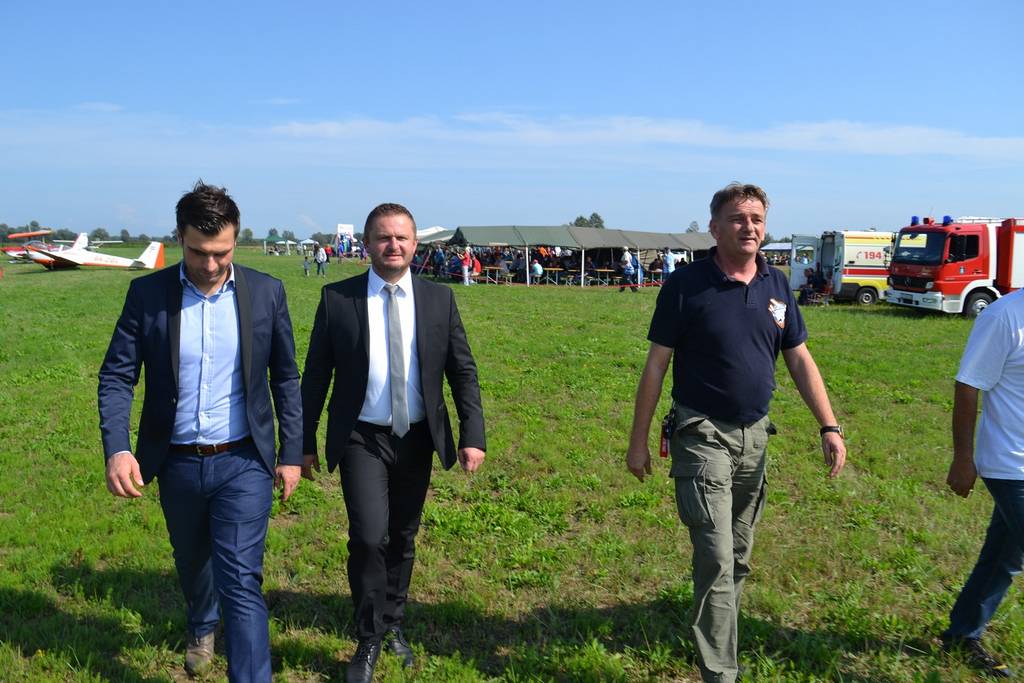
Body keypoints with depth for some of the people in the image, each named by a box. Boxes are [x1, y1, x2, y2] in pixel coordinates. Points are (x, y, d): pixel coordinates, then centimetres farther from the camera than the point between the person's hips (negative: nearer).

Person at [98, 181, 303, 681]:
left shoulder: (266, 292, -6)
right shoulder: (147, 293, -6)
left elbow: (285, 377, 1)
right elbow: (116, 376, -4)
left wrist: (292, 452, 1)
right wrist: (116, 449, -19)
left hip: (244, 462, -2)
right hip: (178, 464, 3)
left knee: (241, 580, -8)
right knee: (191, 561, 25)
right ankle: (201, 628, 56)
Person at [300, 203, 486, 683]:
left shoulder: (439, 299, 0)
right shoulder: (337, 298, -4)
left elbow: (463, 371, 2)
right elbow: (315, 375, 1)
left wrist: (473, 435, -7)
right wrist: (305, 442, 2)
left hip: (417, 439, 3)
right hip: (362, 440, -2)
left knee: (403, 538, 15)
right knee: (369, 536, -14)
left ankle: (392, 624, 39)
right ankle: (369, 642, 8)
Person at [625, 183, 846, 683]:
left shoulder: (776, 285, 5)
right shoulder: (687, 284, -10)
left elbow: (800, 360, 9)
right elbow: (656, 364, -7)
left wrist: (829, 426, 0)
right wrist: (638, 441, -6)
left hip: (755, 436, 5)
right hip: (703, 436, -5)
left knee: (739, 558, 17)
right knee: (716, 561, -7)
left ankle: (715, 632, 37)